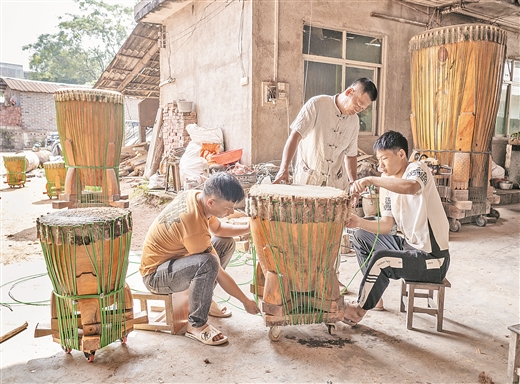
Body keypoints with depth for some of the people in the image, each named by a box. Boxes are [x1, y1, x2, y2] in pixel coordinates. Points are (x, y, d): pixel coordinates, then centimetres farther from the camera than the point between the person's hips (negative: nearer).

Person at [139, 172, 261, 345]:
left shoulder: (195, 195, -9)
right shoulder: (194, 227, -34)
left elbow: (217, 228, 9)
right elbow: (218, 272, -25)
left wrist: (247, 228, -7)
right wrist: (246, 301, -13)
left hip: (170, 256, 9)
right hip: (155, 275, -9)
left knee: (226, 243, 6)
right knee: (208, 263, -36)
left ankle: (203, 299, 14)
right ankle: (196, 325, -16)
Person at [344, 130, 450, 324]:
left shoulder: (417, 169, -17)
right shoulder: (389, 184, 6)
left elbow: (411, 187, -44)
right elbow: (386, 225, 2)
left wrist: (371, 180, -41)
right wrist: (359, 222, -14)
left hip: (433, 258, -9)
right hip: (409, 245, 9)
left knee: (380, 259, -29)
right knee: (361, 237, 14)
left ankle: (360, 308, -4)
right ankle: (374, 292, 21)